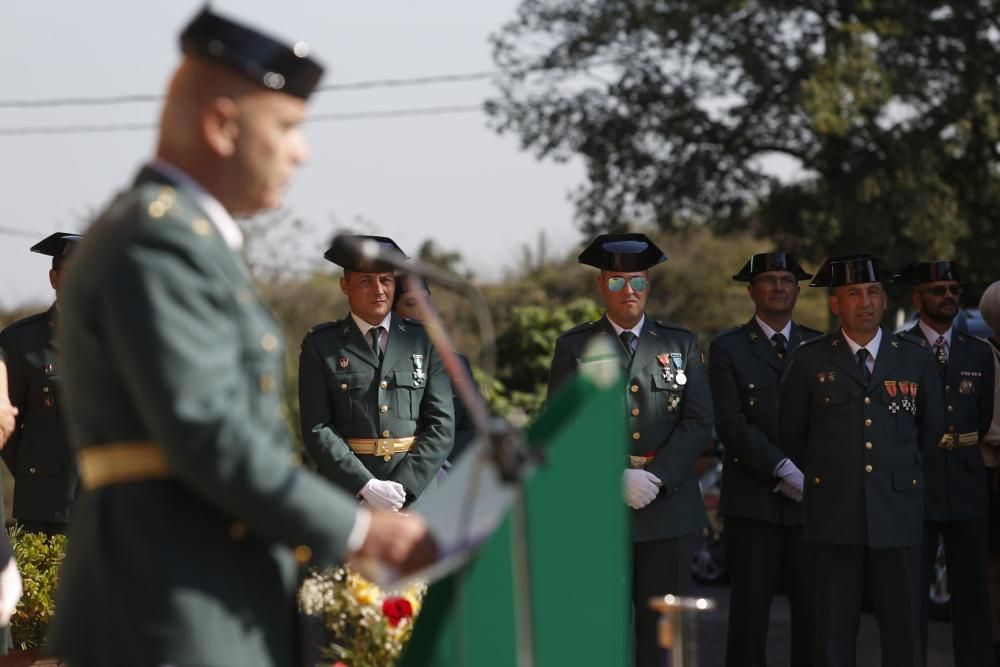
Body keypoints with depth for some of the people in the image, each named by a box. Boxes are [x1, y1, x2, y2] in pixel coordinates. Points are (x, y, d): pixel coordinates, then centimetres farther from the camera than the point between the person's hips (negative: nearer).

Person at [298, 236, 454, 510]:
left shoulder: (425, 341, 8)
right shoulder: (320, 345, 4)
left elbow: (442, 424, 3)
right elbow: (317, 429, -3)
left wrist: (403, 486, -10)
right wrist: (367, 486, -14)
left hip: (419, 488, 1)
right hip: (347, 492, -1)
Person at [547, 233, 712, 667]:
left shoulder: (681, 344, 13)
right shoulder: (574, 347, 7)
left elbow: (699, 423, 4)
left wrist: (656, 477, -10)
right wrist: (617, 479, -13)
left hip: (668, 508, 2)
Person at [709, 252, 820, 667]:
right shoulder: (727, 349, 3)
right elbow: (731, 424, -7)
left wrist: (810, 475, -7)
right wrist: (783, 469, -15)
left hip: (810, 500, 2)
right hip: (753, 502, -2)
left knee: (814, 611, 1)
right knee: (749, 612, 1)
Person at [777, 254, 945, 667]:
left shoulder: (915, 357, 7)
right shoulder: (810, 360, 3)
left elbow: (931, 432, 18)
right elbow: (790, 439, 12)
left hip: (898, 518, 1)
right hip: (834, 520, -1)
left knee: (905, 634, 2)